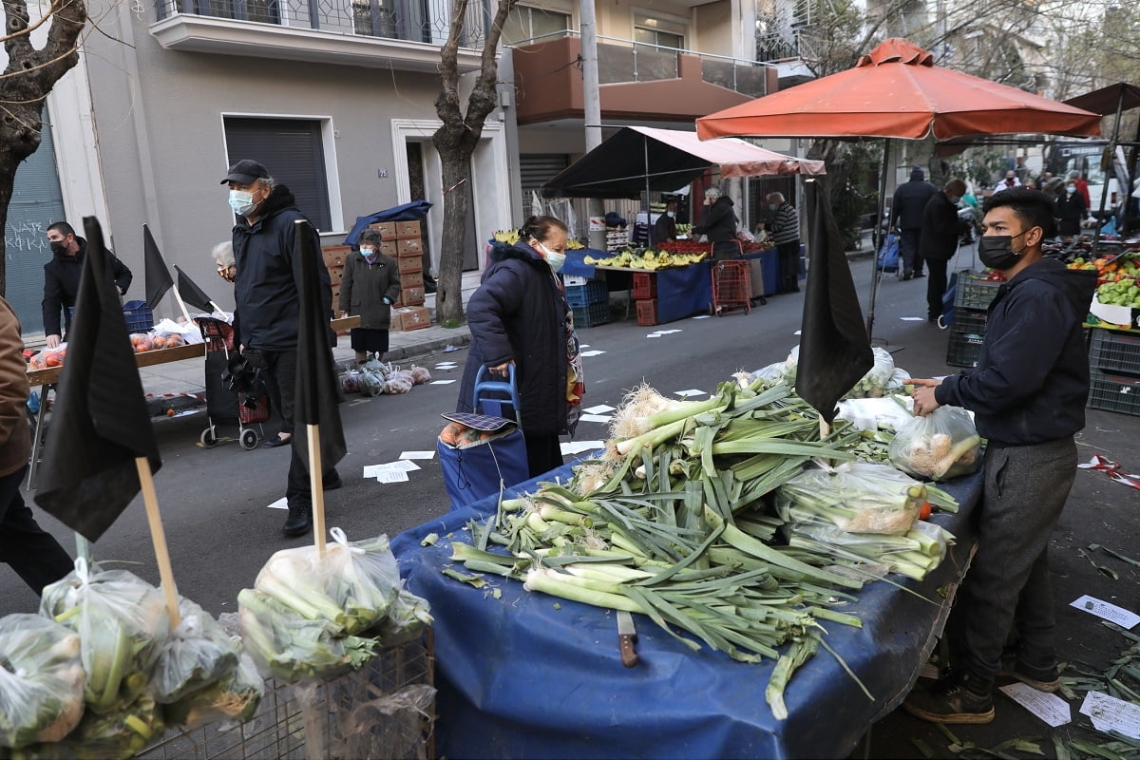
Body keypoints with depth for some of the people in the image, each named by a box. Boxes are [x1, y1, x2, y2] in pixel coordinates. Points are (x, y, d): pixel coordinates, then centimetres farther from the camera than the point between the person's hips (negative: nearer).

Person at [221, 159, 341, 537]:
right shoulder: (241, 232, 16)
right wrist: (243, 334, 21)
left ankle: (301, 500, 0)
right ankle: (323, 474, 34)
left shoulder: (290, 224, -11)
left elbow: (314, 285, -17)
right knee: (290, 416, 17)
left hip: (293, 342, -9)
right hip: (262, 345, 9)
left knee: (301, 419, -5)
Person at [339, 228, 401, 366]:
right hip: (358, 313, 1)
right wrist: (345, 308, 0)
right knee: (359, 347, 9)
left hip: (379, 314, -1)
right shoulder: (352, 259, -1)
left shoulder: (388, 262, -4)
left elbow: (395, 283, 9)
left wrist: (388, 298, -8)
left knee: (378, 349, 9)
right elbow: (345, 286, 2)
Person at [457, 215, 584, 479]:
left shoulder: (541, 275, 16)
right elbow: (480, 308, -35)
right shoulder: (515, 272, -18)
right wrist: (498, 356, -39)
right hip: (511, 395, -10)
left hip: (536, 390, 11)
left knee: (542, 461, 20)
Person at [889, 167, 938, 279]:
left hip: (907, 224, 0)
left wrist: (892, 223, 7)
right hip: (923, 224, 0)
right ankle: (918, 270, 11)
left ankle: (907, 267, -21)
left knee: (907, 246, 0)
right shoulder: (930, 188, 3)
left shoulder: (901, 188, 5)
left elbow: (895, 208, 3)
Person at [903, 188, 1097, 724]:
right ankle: (1036, 663, 41)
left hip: (1028, 459, -11)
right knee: (1027, 561, 23)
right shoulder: (1026, 290, 13)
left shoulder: (1038, 295, -21)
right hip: (1031, 450, 11)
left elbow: (1007, 380, -27)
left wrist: (945, 392, -13)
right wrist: (950, 385, 4)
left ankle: (970, 693, 12)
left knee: (992, 577, -1)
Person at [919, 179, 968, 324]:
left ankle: (935, 312, 25)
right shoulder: (939, 204, -21)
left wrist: (962, 225, 6)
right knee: (937, 281, -8)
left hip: (938, 249, 11)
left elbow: (949, 223, 22)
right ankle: (935, 315, -3)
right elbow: (943, 228, -25)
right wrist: (964, 226, -18)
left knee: (937, 281, 16)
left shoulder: (944, 202, 14)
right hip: (935, 250, -11)